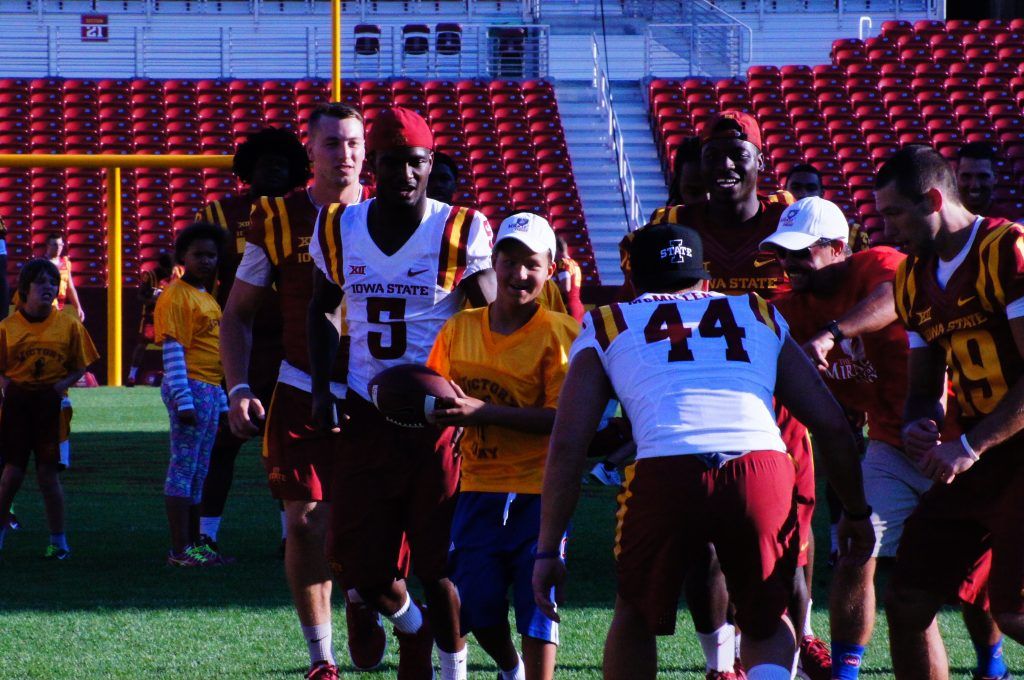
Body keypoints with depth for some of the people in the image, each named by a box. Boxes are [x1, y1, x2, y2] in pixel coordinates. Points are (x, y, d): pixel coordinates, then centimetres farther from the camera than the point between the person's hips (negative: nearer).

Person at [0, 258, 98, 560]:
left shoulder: (69, 325, 2)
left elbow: (80, 367, 6)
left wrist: (62, 384, -10)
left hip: (50, 402, 0)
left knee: (47, 472, 0)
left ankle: (58, 541, 10)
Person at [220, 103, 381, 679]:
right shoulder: (279, 220, 1)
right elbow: (238, 314, 7)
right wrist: (239, 389, -5)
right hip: (301, 392, 0)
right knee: (307, 521, -5)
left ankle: (363, 599, 32)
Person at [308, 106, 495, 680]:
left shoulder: (460, 232, -6)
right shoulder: (340, 230, 4)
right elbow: (322, 309, 19)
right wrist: (322, 389, 8)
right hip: (367, 418, 3)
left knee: (438, 567, -2)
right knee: (361, 565, 2)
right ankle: (413, 628, 32)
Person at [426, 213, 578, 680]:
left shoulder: (557, 334, -9)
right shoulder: (460, 328, 7)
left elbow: (561, 419, -17)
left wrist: (483, 411, -24)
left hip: (539, 488, -4)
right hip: (480, 484, 4)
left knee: (536, 601, -7)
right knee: (477, 604, 8)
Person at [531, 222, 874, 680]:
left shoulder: (606, 328, 25)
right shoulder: (760, 318, 30)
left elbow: (566, 447, 15)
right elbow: (832, 426, 26)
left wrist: (547, 550, 18)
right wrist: (856, 513, 38)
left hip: (666, 473, -1)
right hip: (764, 471, 1)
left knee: (636, 618, 26)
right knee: (768, 626, 22)